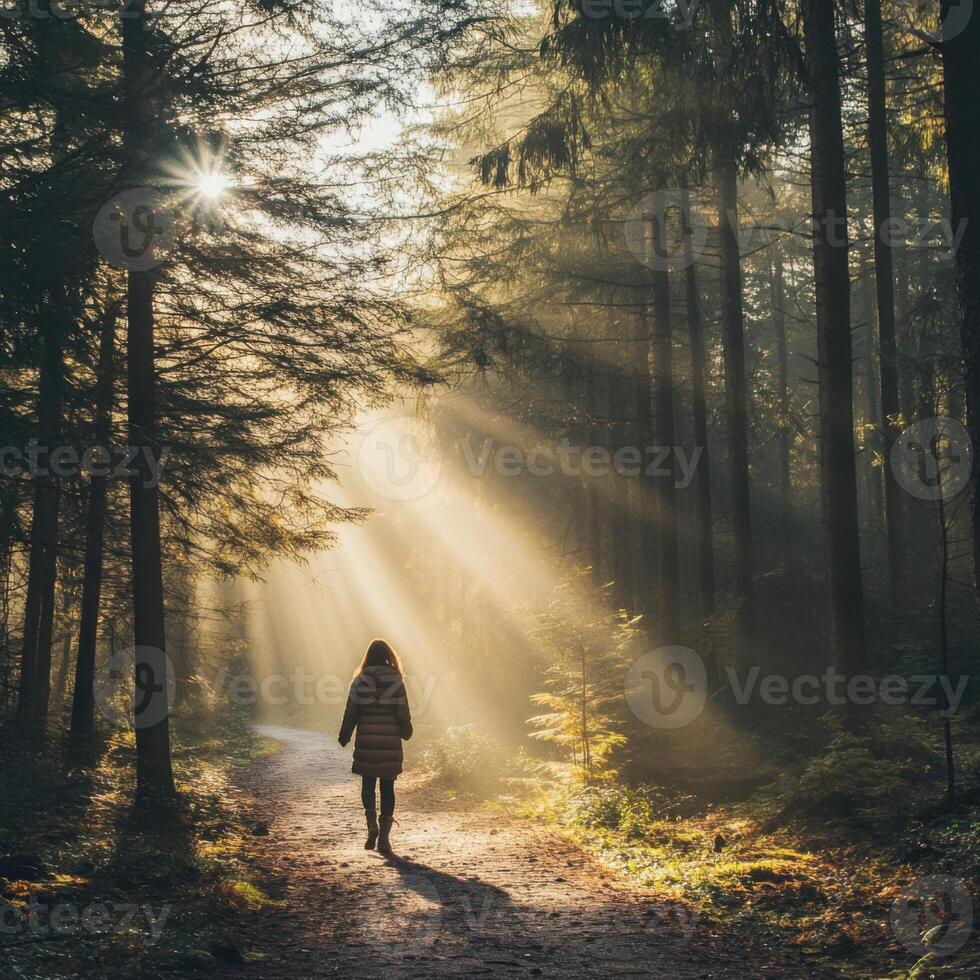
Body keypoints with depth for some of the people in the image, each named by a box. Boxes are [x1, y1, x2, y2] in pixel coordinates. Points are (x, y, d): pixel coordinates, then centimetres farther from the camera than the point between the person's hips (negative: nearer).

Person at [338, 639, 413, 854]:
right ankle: (384, 836, 4)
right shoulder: (395, 680, -1)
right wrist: (405, 732, 16)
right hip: (390, 742, 0)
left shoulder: (360, 680, 0)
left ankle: (372, 826, -9)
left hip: (366, 741, 0)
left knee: (368, 784, 12)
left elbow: (351, 712, 1)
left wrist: (344, 737, 11)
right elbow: (403, 712, 0)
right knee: (387, 787, 6)